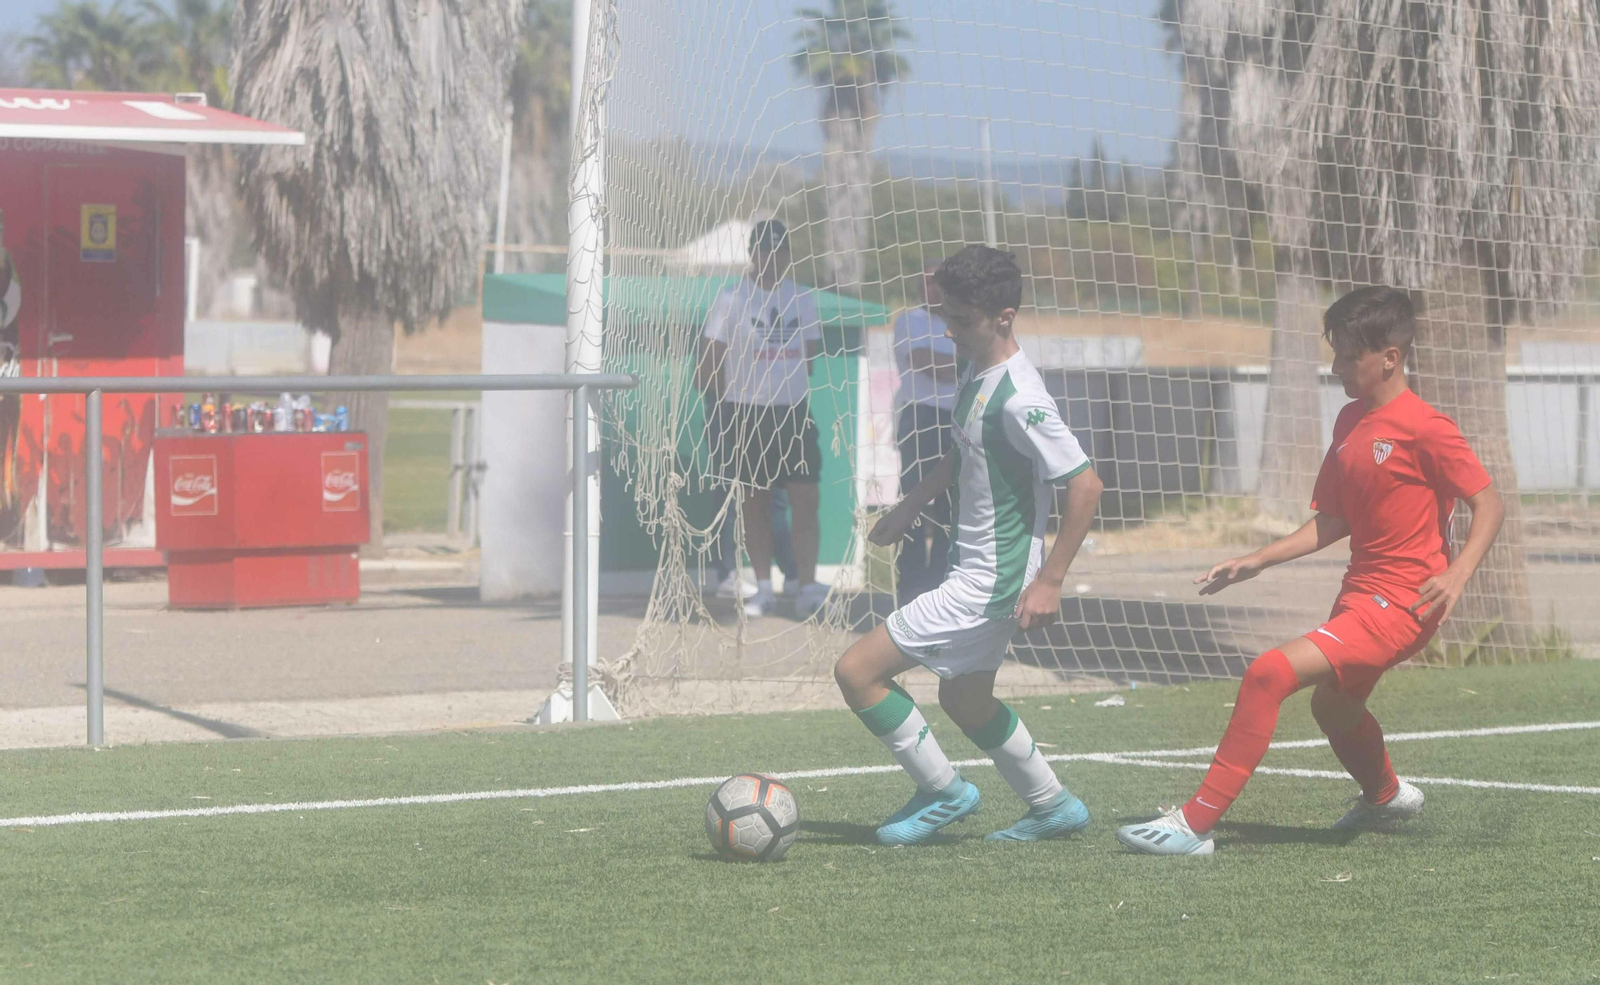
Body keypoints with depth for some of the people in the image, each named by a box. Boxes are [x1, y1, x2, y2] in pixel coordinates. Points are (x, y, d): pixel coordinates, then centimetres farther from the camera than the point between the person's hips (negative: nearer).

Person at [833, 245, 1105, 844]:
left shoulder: (1018, 398, -24)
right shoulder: (978, 372, 5)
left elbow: (1084, 485, -25)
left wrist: (1049, 581, -23)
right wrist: (913, 504, 25)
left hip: (987, 583, -10)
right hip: (974, 568, 10)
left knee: (857, 672, -10)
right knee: (964, 698, 26)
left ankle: (943, 794, 5)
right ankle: (1053, 807, 38)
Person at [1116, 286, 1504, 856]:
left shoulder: (1424, 428, -15)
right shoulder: (1351, 422, 10)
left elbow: (1488, 504, -13)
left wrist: (1458, 573, -27)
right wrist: (1259, 562, 6)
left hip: (1399, 603, -10)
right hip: (1360, 592, 10)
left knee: (1269, 674, -23)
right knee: (1333, 706, 32)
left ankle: (1196, 824, -21)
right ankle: (1387, 797, 63)